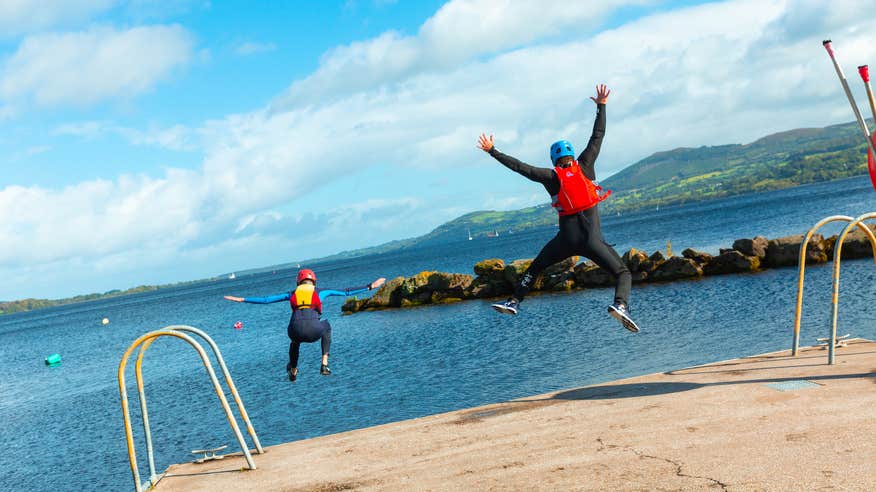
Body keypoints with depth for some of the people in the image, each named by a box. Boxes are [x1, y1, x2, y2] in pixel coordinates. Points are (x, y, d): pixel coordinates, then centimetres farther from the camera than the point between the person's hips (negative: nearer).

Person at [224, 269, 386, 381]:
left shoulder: (292, 294, 25)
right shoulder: (321, 292, 21)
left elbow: (265, 300, 25)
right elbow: (347, 292, 22)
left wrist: (241, 299, 33)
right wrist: (371, 286, 29)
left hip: (296, 331, 2)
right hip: (314, 331, -2)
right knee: (326, 325, 35)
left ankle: (293, 371, 50)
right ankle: (324, 365, 27)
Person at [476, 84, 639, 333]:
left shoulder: (551, 177, 4)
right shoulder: (585, 166, 5)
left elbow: (520, 167, 4)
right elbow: (598, 136, 12)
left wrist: (492, 151, 11)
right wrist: (601, 106, 21)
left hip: (566, 239, 1)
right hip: (592, 239, -1)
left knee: (535, 268, 26)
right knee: (623, 273, 3)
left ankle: (514, 302, 22)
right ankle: (620, 305, -25)